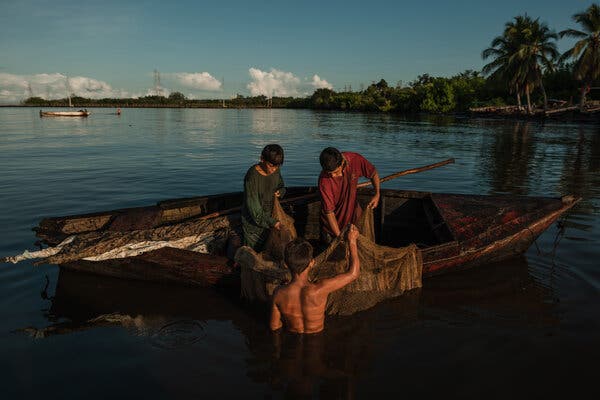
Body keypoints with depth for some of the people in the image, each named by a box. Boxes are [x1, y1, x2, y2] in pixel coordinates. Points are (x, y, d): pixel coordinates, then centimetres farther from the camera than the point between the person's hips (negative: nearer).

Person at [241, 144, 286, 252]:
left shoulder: (275, 171, -7)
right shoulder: (252, 176, -26)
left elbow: (281, 186, 14)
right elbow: (253, 206, -26)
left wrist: (280, 192, -9)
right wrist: (272, 222, -28)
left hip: (269, 217, 6)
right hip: (254, 220, -6)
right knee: (253, 251, 9)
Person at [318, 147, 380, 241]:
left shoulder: (355, 160, -25)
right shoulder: (324, 180, -34)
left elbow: (373, 173, -4)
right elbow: (329, 212, -27)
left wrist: (377, 194, -15)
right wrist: (339, 236, -28)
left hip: (352, 206, 3)